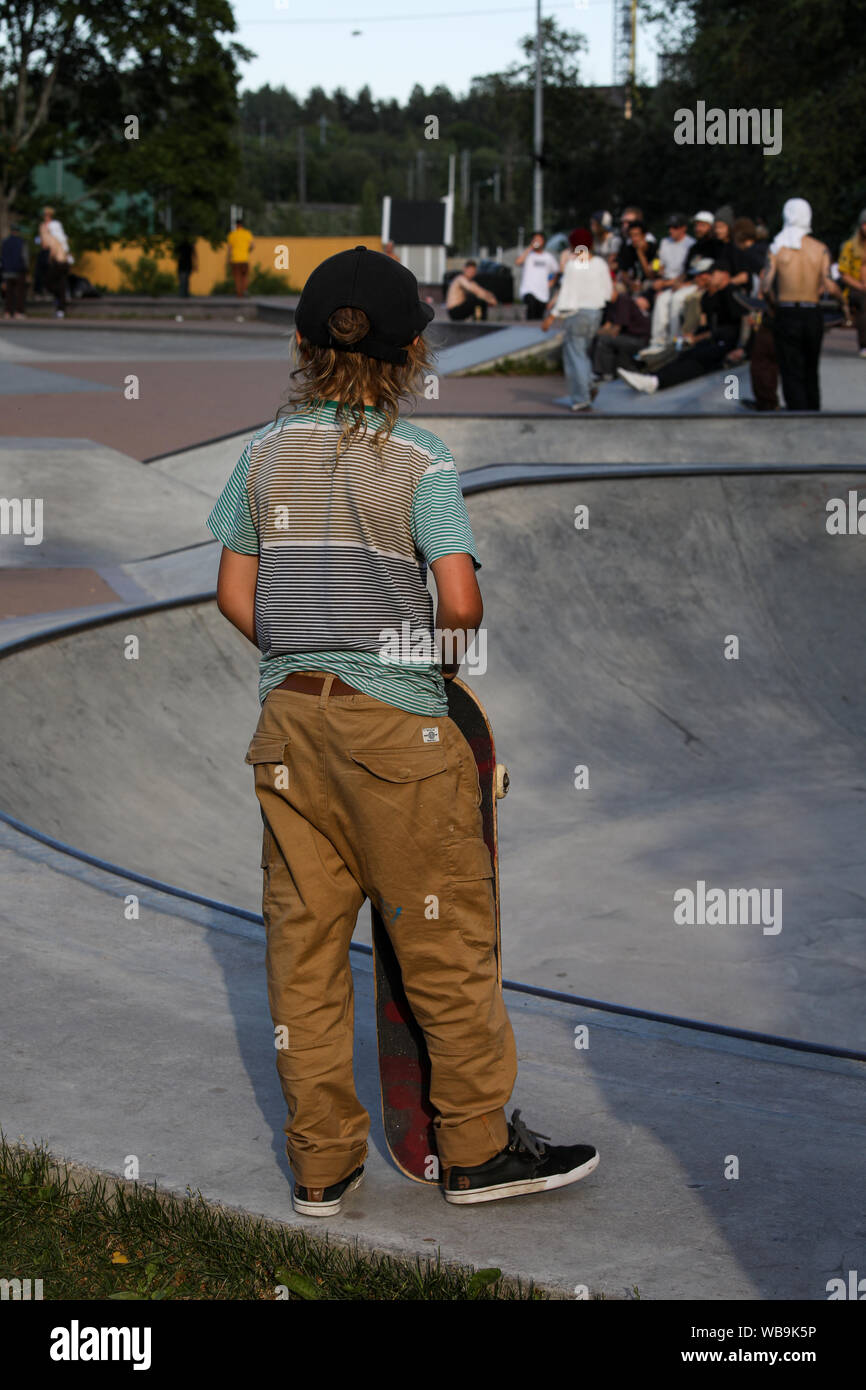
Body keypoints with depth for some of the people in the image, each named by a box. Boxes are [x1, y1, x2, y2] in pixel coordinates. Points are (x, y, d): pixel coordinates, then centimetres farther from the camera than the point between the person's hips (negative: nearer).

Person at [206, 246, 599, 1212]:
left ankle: (322, 1161, 16)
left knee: (303, 939, 9)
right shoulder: (419, 461, -9)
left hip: (288, 714, 5)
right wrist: (446, 662, 2)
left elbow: (234, 595, 8)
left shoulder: (266, 453, 5)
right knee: (444, 935, 6)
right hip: (395, 719, -5)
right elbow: (459, 600, -18)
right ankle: (476, 1148, 14)